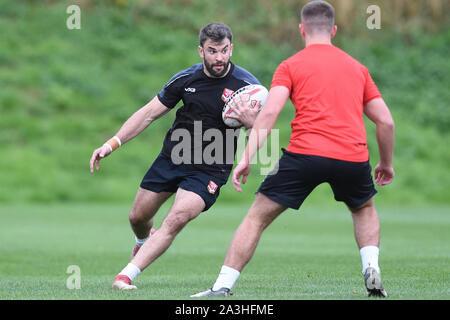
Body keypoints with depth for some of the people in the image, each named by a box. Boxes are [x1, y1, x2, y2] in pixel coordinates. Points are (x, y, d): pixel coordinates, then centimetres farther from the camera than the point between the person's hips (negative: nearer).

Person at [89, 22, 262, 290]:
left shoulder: (246, 84, -13)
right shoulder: (186, 78, -4)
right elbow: (150, 113, 4)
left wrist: (250, 121, -35)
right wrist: (113, 143, -2)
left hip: (210, 170, -4)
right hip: (172, 157, 4)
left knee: (177, 219, -25)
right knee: (138, 217, 10)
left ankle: (126, 275, -24)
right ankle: (144, 241, 49)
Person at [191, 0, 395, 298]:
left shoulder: (291, 66, 10)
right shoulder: (358, 68, 20)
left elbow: (269, 113, -6)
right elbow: (386, 121, 17)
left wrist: (247, 158, -9)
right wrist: (387, 163, 31)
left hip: (306, 153, -3)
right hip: (353, 157, 3)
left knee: (257, 217, 7)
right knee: (365, 209, 33)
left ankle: (222, 287, 0)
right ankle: (372, 271, 13)